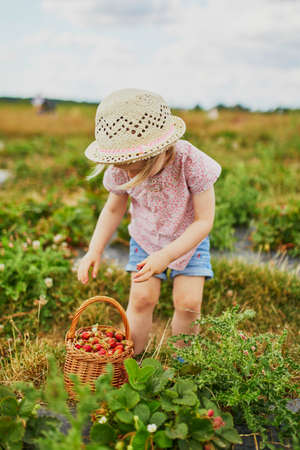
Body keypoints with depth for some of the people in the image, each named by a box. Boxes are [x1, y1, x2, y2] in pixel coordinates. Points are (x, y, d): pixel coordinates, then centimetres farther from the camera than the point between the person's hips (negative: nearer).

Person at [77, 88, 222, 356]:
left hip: (189, 238, -1)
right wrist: (94, 251, -15)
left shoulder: (191, 162, -33)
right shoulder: (121, 171, -23)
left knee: (188, 302, -9)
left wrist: (166, 256, -38)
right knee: (141, 298, -9)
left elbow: (204, 220, -27)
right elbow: (114, 209, -3)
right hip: (146, 237, 2)